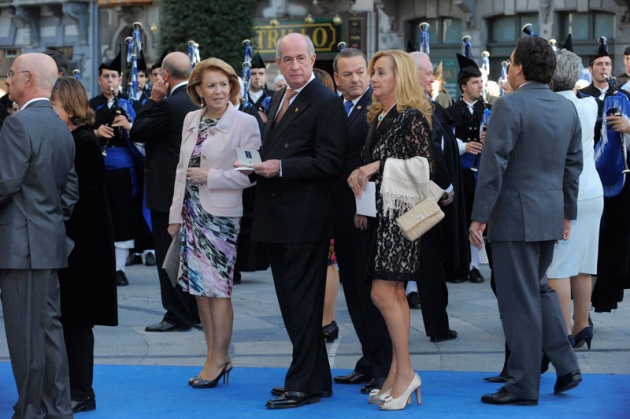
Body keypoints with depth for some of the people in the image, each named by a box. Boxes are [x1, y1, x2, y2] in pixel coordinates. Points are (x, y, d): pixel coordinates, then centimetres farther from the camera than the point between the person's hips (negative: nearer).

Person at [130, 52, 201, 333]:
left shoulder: (169, 105, -20)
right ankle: (197, 311, 23)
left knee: (169, 254, -1)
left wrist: (153, 99, -9)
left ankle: (178, 316, 2)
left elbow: (137, 133, -12)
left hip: (168, 191, -8)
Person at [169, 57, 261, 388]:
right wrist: (176, 214, 12)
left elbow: (250, 175, -10)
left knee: (217, 289, -3)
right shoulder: (191, 119, 10)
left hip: (221, 215, -6)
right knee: (199, 287, 9)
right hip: (192, 212, 6)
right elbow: (182, 169, 15)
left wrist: (210, 177, -15)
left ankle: (218, 359, 7)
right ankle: (217, 357, 18)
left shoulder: (245, 123, -7)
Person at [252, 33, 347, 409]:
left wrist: (280, 167, -20)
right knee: (291, 303, 15)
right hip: (278, 219, 9)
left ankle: (306, 384, 3)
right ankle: (314, 376, 25)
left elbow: (330, 163, -17)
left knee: (303, 304, -4)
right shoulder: (280, 99, 16)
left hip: (305, 219, -9)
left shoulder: (326, 103, -12)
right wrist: (262, 165, 6)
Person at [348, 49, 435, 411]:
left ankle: (405, 372, -3)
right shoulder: (379, 117, 16)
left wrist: (378, 166, -17)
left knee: (384, 292, -12)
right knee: (395, 293, 9)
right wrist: (362, 176, 8)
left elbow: (424, 165, -17)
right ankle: (397, 374, 12)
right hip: (383, 213, 9)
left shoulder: (412, 117, -10)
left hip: (402, 213, -9)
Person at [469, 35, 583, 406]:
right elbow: (574, 165, 13)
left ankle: (524, 386, 7)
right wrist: (568, 213, 20)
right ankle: (566, 366, 19)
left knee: (520, 301, 0)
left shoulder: (510, 106, -15)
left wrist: (479, 218, -12)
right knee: (540, 288, 22)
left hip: (516, 216, -7)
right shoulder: (567, 108, 8)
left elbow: (493, 166, -16)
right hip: (551, 215, 7)